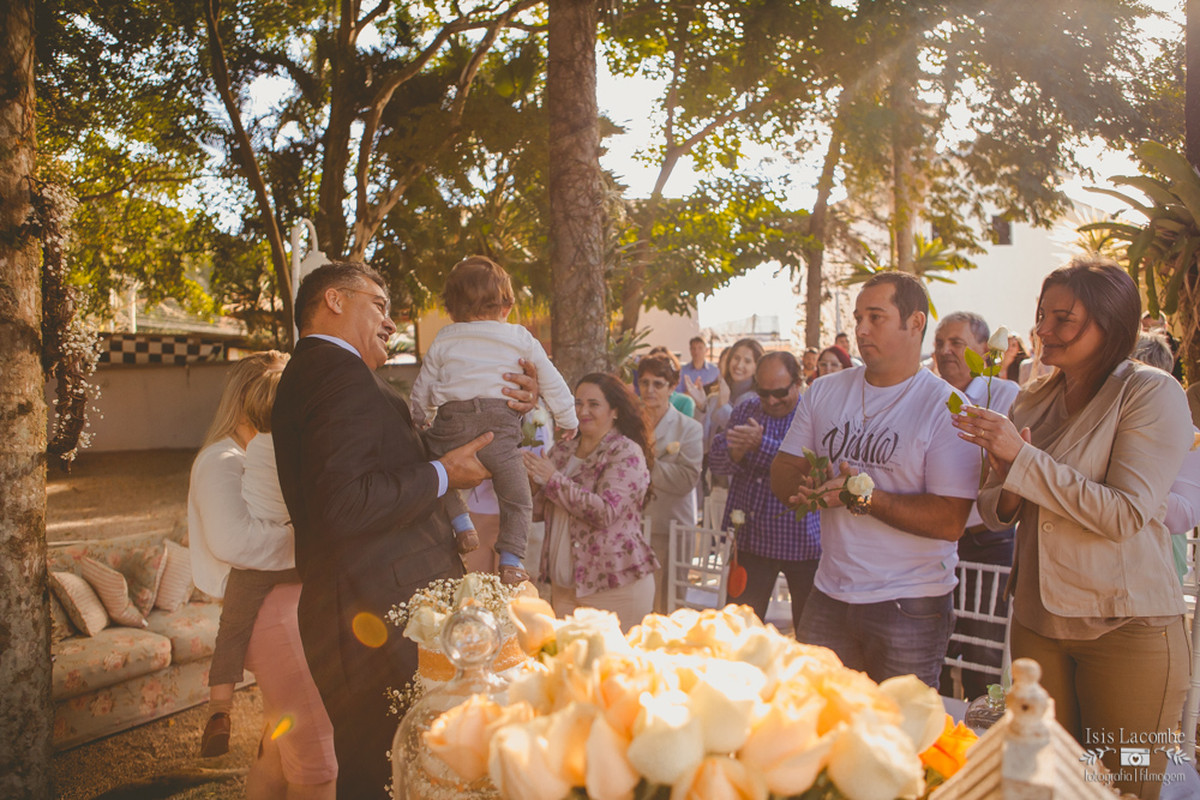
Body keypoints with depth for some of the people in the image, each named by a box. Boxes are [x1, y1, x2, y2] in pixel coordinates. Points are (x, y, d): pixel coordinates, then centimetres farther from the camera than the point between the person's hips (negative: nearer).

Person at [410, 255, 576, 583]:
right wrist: (567, 418, 30)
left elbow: (422, 388, 24)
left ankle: (461, 523, 11)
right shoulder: (520, 339, 14)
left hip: (450, 424, 1)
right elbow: (552, 382, 18)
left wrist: (419, 421, 40)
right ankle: (510, 562, 4)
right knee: (517, 500, 10)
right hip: (500, 426, -1)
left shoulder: (443, 339, 18)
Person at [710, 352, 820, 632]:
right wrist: (736, 453, -17)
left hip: (802, 543, -4)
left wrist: (761, 444, -28)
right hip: (751, 538, 4)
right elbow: (717, 461, 5)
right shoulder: (745, 411, 9)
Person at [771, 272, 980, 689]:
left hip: (911, 606, -4)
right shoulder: (824, 392, 7)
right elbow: (782, 474, 7)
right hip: (829, 596, 4)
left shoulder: (947, 408, -9)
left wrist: (865, 496, -20)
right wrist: (812, 484, -14)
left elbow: (950, 521, -15)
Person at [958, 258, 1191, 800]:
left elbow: (1124, 514, -19)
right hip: (1036, 619, 5)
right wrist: (1008, 488, -12)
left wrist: (1022, 457, -19)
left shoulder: (1151, 394, -9)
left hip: (1126, 628, -5)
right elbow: (994, 513, 11)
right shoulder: (1032, 400, 7)